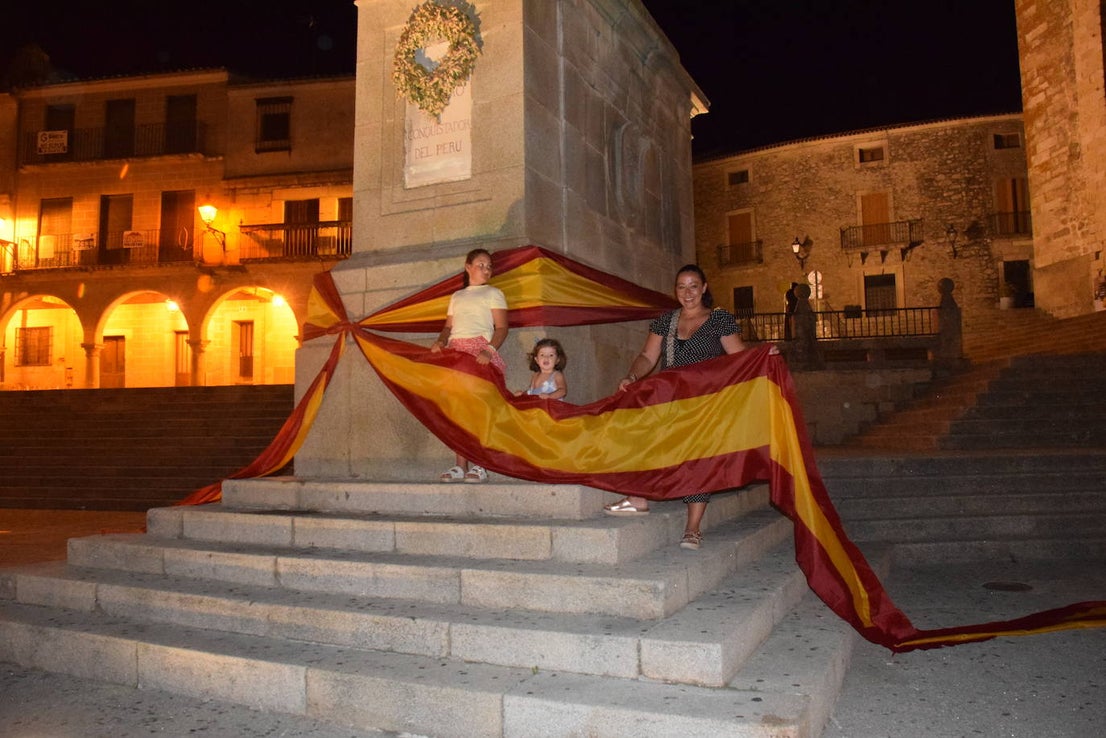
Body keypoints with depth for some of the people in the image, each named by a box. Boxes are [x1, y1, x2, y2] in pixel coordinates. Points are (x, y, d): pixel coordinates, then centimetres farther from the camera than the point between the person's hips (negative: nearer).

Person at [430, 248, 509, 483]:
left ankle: (480, 465, -12)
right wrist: (440, 341, -3)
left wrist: (490, 350, -17)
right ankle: (460, 466, -3)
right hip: (455, 352, 4)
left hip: (480, 351, -4)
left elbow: (501, 327, 0)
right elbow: (448, 325, 19)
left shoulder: (493, 293, 12)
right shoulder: (456, 296, 26)